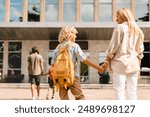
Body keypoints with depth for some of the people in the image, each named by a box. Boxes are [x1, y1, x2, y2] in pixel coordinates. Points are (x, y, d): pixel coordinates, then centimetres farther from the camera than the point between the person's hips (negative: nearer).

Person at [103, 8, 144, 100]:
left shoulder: (120, 27, -2)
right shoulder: (138, 30, 15)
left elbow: (113, 46, -6)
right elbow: (140, 50, 15)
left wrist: (107, 60, 2)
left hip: (121, 62, -5)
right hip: (134, 64, 6)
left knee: (119, 91, -4)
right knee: (132, 92, 7)